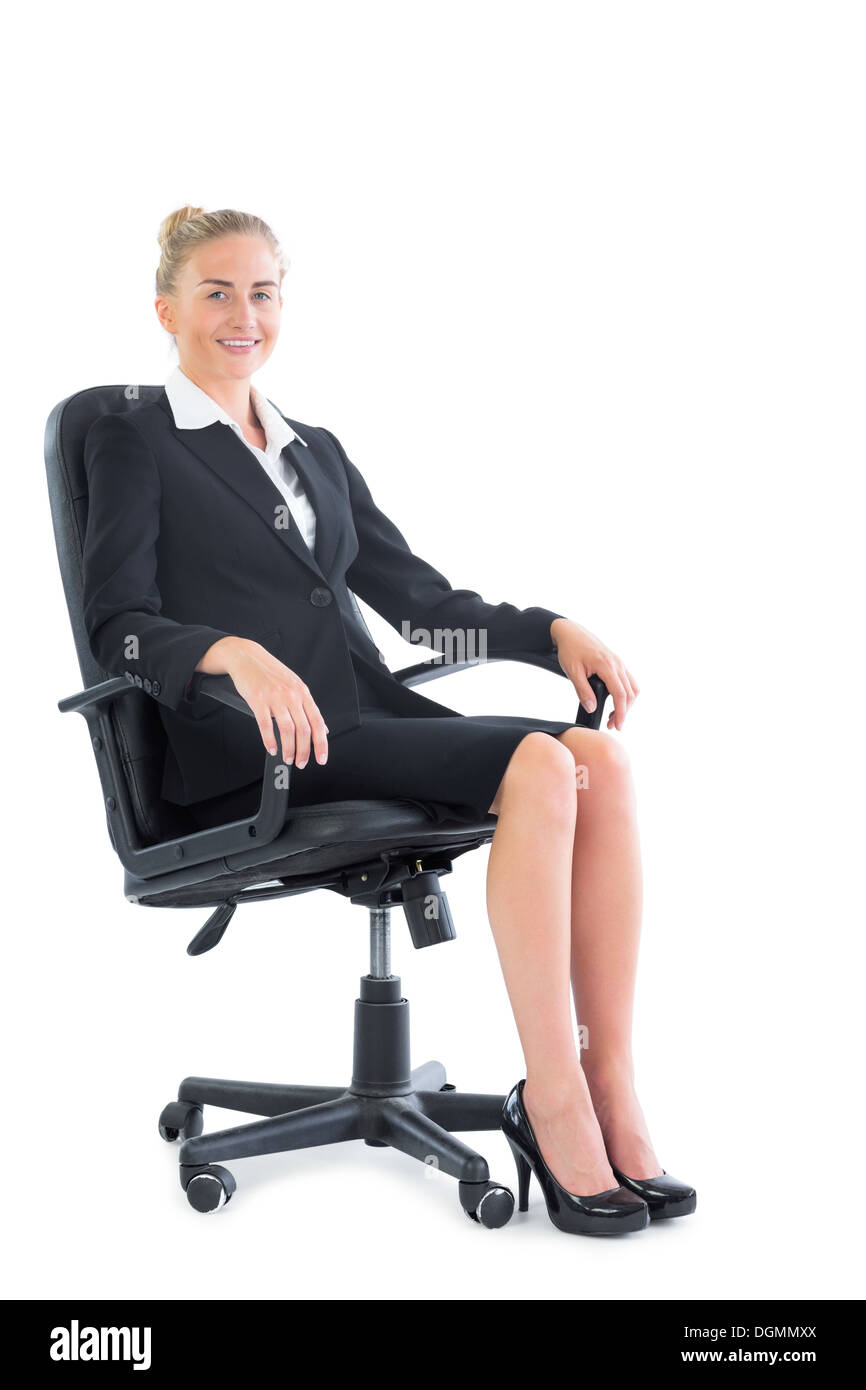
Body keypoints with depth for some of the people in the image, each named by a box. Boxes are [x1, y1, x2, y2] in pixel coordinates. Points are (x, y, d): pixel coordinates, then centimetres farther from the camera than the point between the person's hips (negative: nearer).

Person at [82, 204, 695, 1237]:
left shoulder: (316, 450, 26)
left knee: (600, 760, -21)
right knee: (539, 767, -28)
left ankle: (611, 1093, -22)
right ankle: (551, 1104, -21)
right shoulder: (132, 443, 6)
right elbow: (118, 624, -7)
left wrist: (552, 628, 3)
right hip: (254, 758, -6)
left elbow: (415, 590, 20)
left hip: (371, 724, 6)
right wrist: (232, 651, -28)